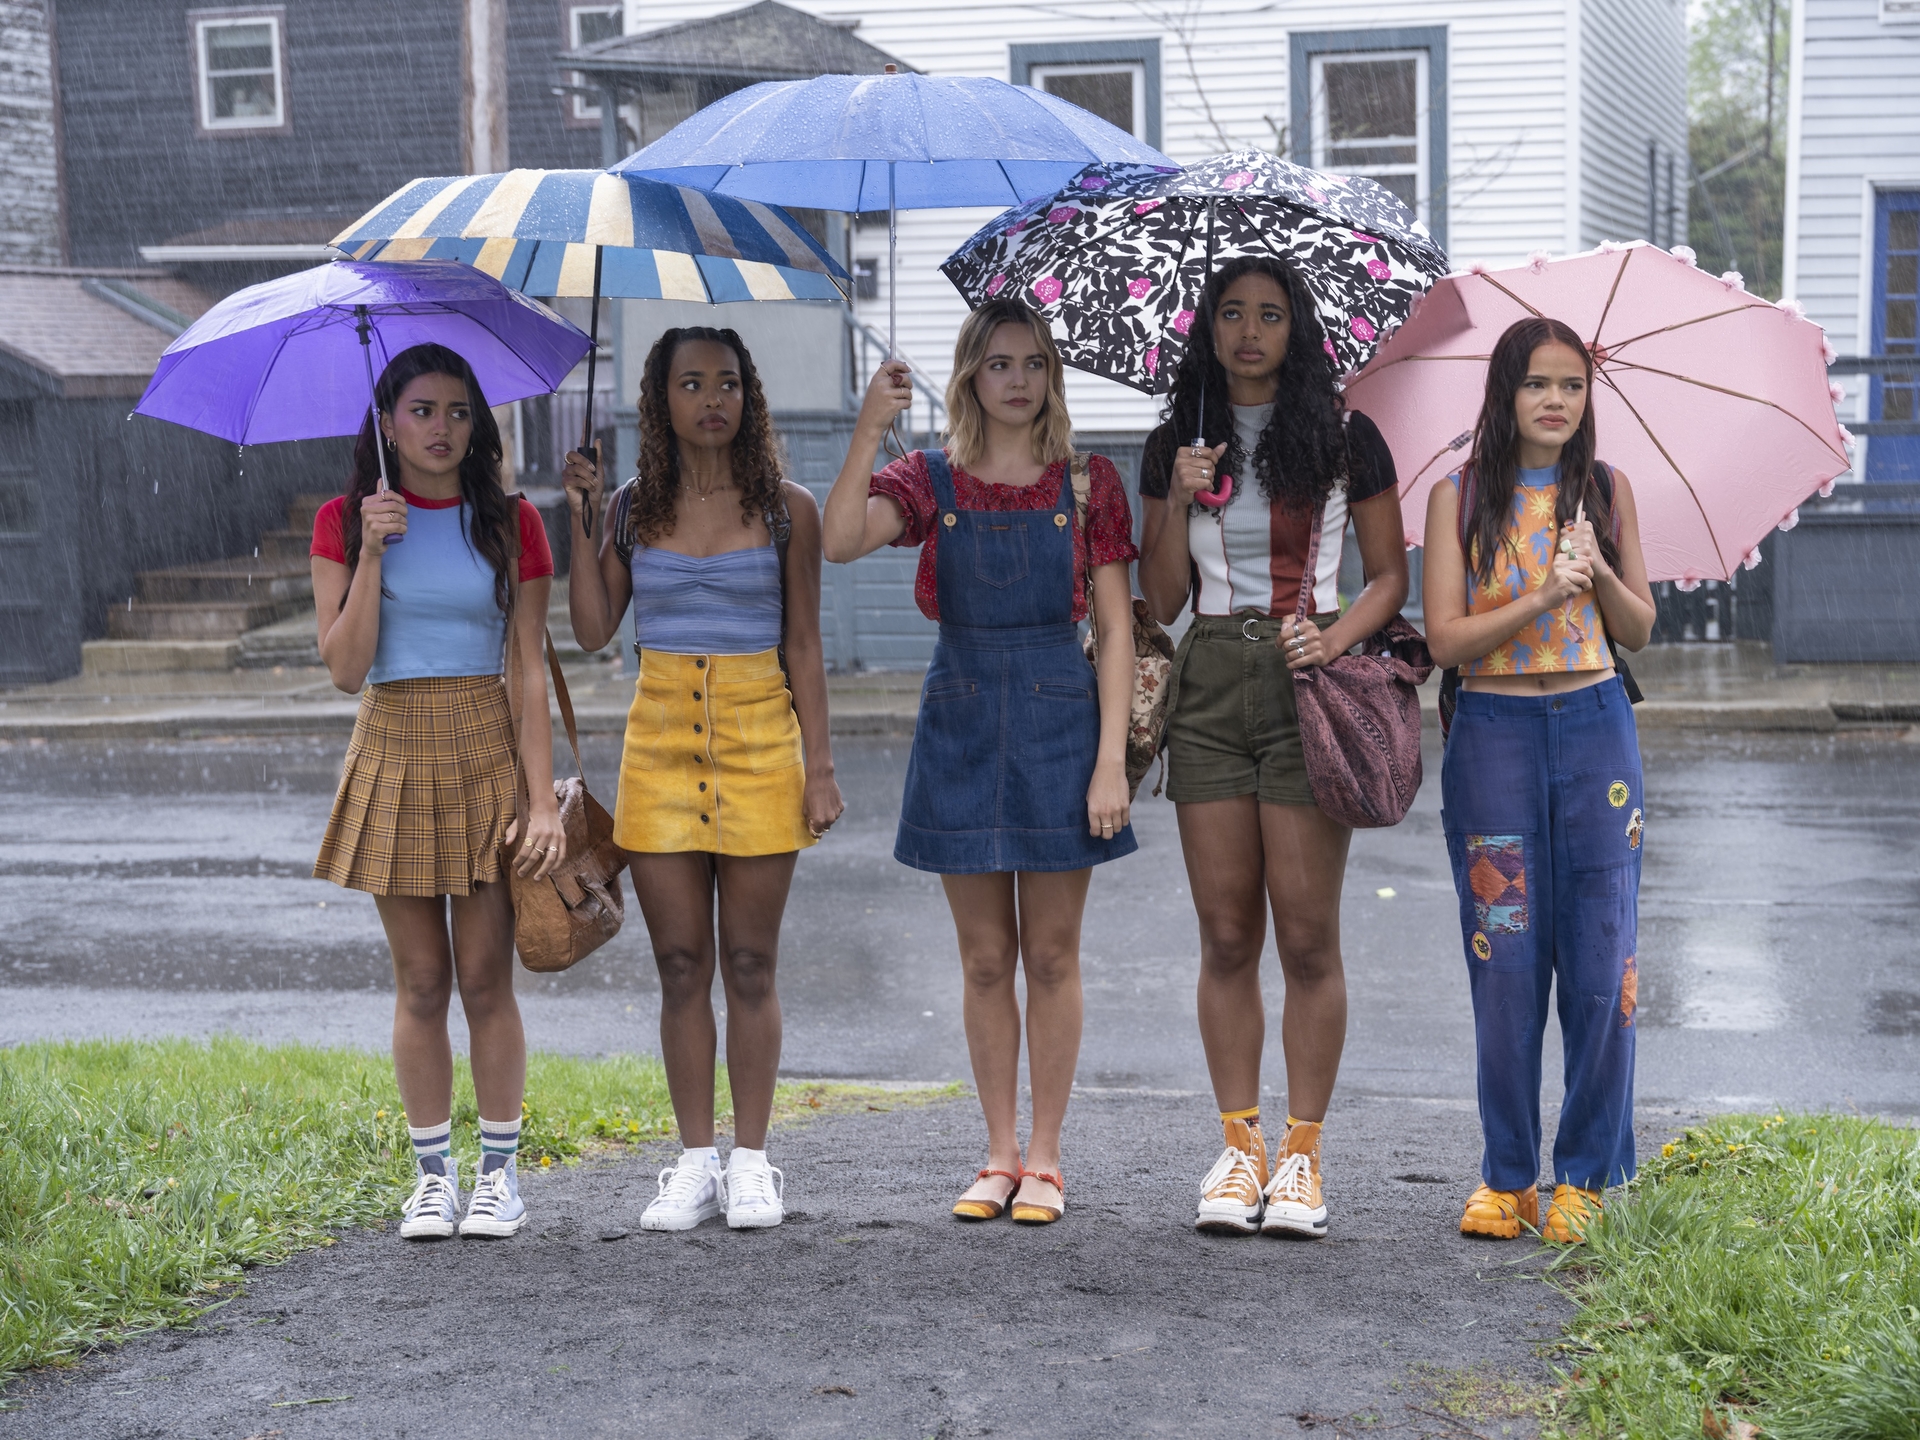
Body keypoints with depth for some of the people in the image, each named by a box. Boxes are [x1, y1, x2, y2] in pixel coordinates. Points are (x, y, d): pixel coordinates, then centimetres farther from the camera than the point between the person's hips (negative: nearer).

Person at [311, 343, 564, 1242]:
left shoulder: (510, 523, 2)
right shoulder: (344, 522, 3)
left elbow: (530, 671, -2)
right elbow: (345, 667, -6)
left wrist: (542, 798, -10)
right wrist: (373, 551, -14)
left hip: (489, 753, -1)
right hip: (394, 753, 1)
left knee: (485, 976, 0)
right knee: (420, 981, 4)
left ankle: (500, 1170, 11)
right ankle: (433, 1174, 15)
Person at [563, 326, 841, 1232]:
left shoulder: (785, 511, 3)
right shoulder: (634, 510, 7)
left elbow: (804, 648, 3)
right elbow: (592, 630, 1)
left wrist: (819, 767, -2)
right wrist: (579, 522, -3)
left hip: (759, 741, -2)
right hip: (661, 741, 2)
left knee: (749, 964, 1)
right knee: (680, 967, 4)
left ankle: (751, 1163, 10)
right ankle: (695, 1162, 12)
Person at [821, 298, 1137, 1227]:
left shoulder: (1089, 483, 1)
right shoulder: (931, 481, 3)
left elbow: (1116, 629, -1)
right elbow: (840, 540, -16)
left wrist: (1112, 758, -8)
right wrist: (868, 431, -25)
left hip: (1060, 721, -1)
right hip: (960, 724, 1)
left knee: (1051, 955, 4)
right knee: (985, 959, 8)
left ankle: (1044, 1158, 14)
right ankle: (999, 1155, 18)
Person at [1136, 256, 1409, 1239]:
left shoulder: (1344, 438, 4)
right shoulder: (1176, 446, 10)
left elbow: (1390, 576, 6)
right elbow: (1160, 601, 9)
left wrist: (1337, 638, -11)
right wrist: (1180, 502, -5)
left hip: (1306, 683, -2)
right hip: (1209, 686, 3)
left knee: (1306, 937, -3)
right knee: (1226, 936, 4)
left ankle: (1301, 1155, 6)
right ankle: (1238, 1147, 12)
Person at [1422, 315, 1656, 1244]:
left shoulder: (1606, 490, 7)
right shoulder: (1460, 498, 1)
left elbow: (1639, 630, 9)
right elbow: (1444, 638, -6)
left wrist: (1600, 573, -11)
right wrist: (1543, 596, -18)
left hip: (1595, 727, 2)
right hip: (1495, 732, -1)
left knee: (1600, 958, 0)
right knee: (1506, 962, 1)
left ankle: (1585, 1176, 11)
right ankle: (1507, 1174, 13)